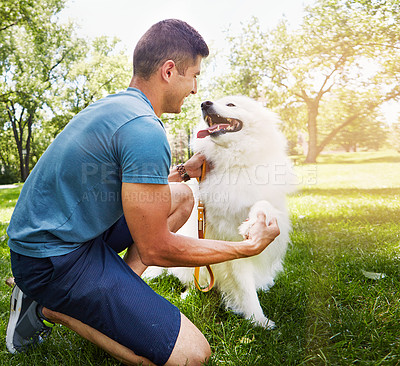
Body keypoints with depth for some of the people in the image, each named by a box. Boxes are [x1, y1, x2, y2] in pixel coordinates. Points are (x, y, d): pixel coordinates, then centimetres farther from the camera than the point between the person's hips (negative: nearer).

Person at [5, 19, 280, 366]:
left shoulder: (112, 104, 8)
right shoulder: (145, 129, -23)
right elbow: (155, 249, -19)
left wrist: (183, 171, 24)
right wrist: (249, 246, -10)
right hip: (55, 261, -10)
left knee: (181, 196, 13)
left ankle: (118, 292, 4)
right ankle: (49, 307, -3)